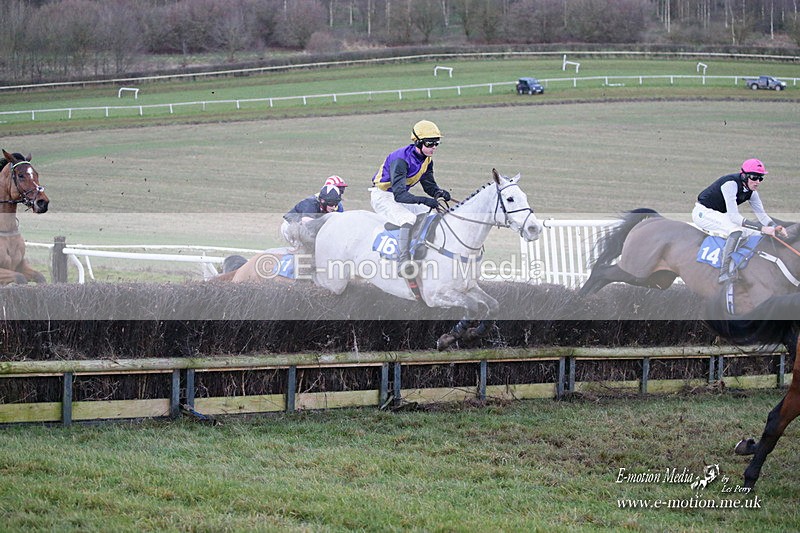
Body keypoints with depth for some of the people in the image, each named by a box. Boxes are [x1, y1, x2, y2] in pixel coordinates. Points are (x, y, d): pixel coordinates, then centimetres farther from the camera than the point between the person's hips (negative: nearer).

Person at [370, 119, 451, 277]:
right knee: (409, 219, -33)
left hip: (401, 196, 9)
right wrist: (424, 200, -50)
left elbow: (429, 185, 8)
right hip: (382, 197, -9)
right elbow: (399, 195, -37)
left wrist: (439, 193, -16)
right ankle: (403, 262, -37)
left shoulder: (427, 160, -2)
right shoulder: (401, 160, -30)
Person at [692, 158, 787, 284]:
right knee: (736, 230, -34)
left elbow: (761, 214, 1)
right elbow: (734, 217, -34)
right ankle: (724, 272, -38)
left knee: (757, 234, 1)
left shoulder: (751, 191, -2)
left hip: (720, 215, 9)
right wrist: (762, 228, -38)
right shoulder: (731, 184, -28)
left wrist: (775, 227, -21)